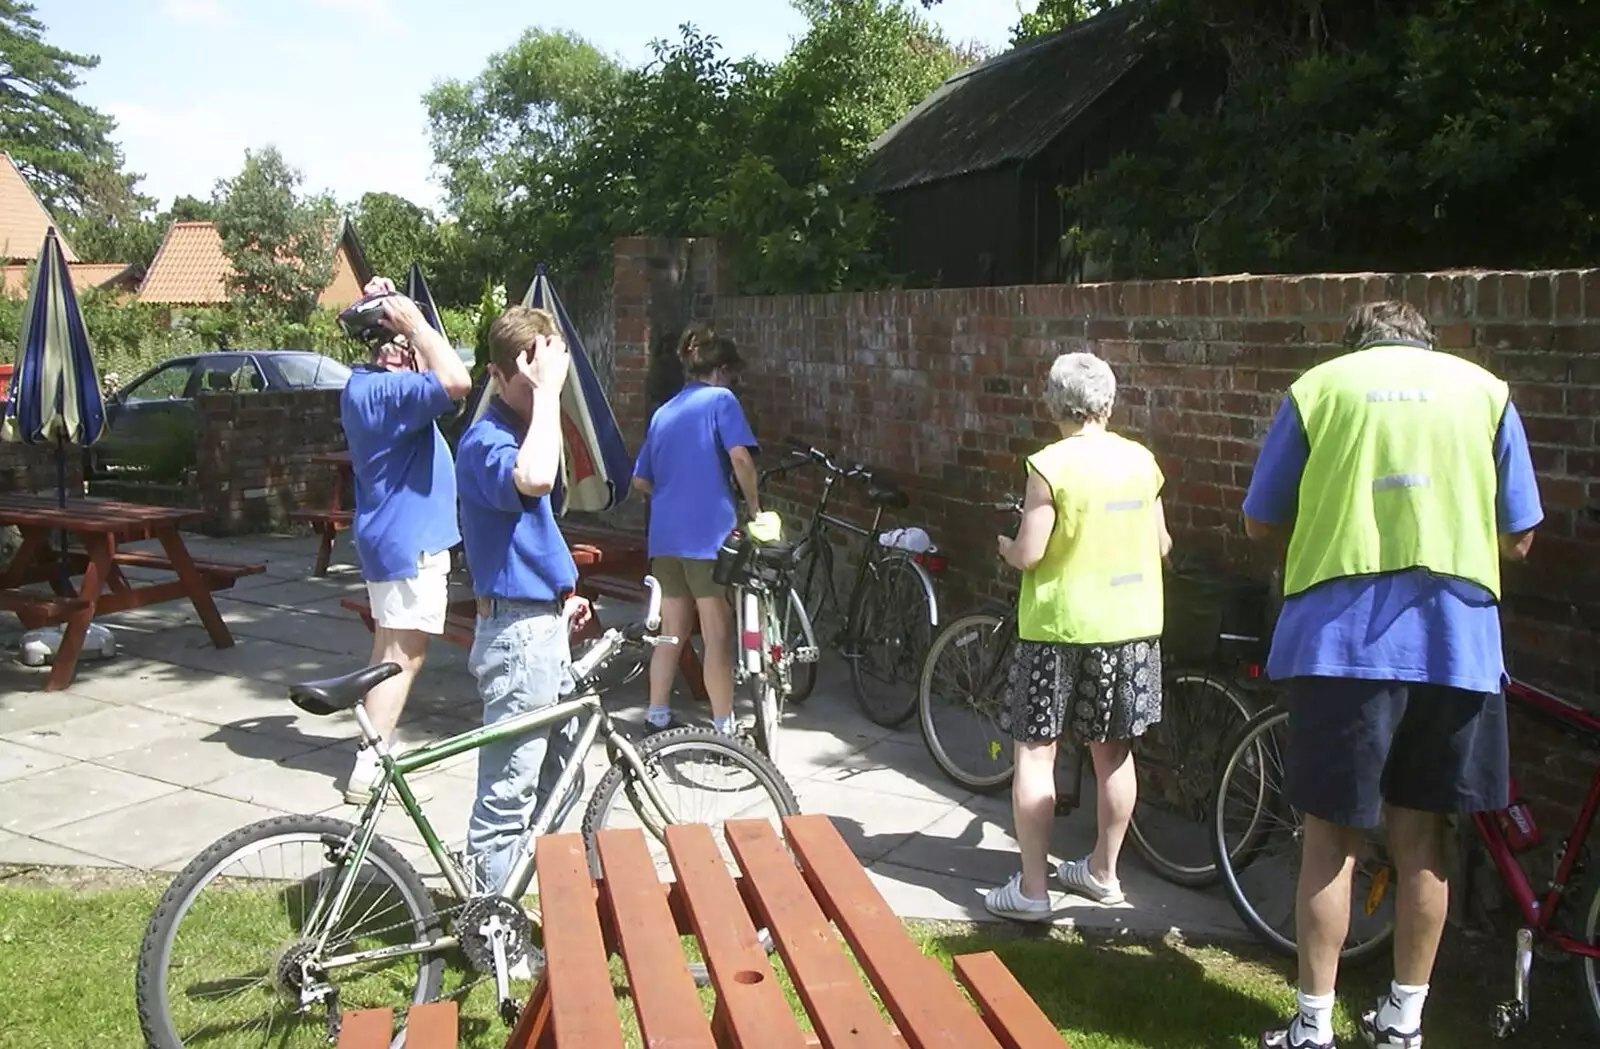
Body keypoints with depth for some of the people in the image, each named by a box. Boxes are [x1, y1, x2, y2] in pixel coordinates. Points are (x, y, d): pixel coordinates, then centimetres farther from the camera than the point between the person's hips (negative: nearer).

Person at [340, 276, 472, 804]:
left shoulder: (364, 384, 10)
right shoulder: (387, 390, -22)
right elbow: (455, 380, -37)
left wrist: (380, 308, 10)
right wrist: (413, 321, -25)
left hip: (393, 537, 11)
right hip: (410, 541, -11)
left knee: (392, 651, 19)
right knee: (404, 654, -6)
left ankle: (376, 750, 29)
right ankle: (368, 771, -3)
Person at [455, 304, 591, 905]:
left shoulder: (522, 429, 12)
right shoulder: (485, 440, -18)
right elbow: (535, 478, -42)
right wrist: (546, 393, -32)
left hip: (546, 624, 10)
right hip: (517, 633, -10)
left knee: (561, 774, 21)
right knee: (507, 792, -2)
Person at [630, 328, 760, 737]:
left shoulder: (663, 412, 20)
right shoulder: (720, 399, 0)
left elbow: (641, 480, 19)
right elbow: (739, 456, -14)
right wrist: (754, 505, -2)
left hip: (664, 535, 7)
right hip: (709, 532, -7)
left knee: (672, 631, 16)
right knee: (718, 635, -1)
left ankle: (657, 716, 22)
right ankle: (723, 729, 3)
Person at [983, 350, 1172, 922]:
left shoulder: (1051, 465, -14)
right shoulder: (1141, 460, 2)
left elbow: (1029, 553, -16)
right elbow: (1161, 545, 8)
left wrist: (1004, 544, 6)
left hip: (1059, 624, -5)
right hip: (1131, 624, 6)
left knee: (1035, 751, 2)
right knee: (1113, 750, 16)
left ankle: (1031, 887, 3)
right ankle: (1103, 871, 28)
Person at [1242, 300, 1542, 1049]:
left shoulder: (1318, 386, 8)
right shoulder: (1484, 389, 12)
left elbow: (1260, 522, 10)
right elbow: (1516, 538, 12)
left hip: (1341, 636, -2)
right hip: (1455, 640, 2)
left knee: (1330, 838, 7)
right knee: (1421, 839, 14)